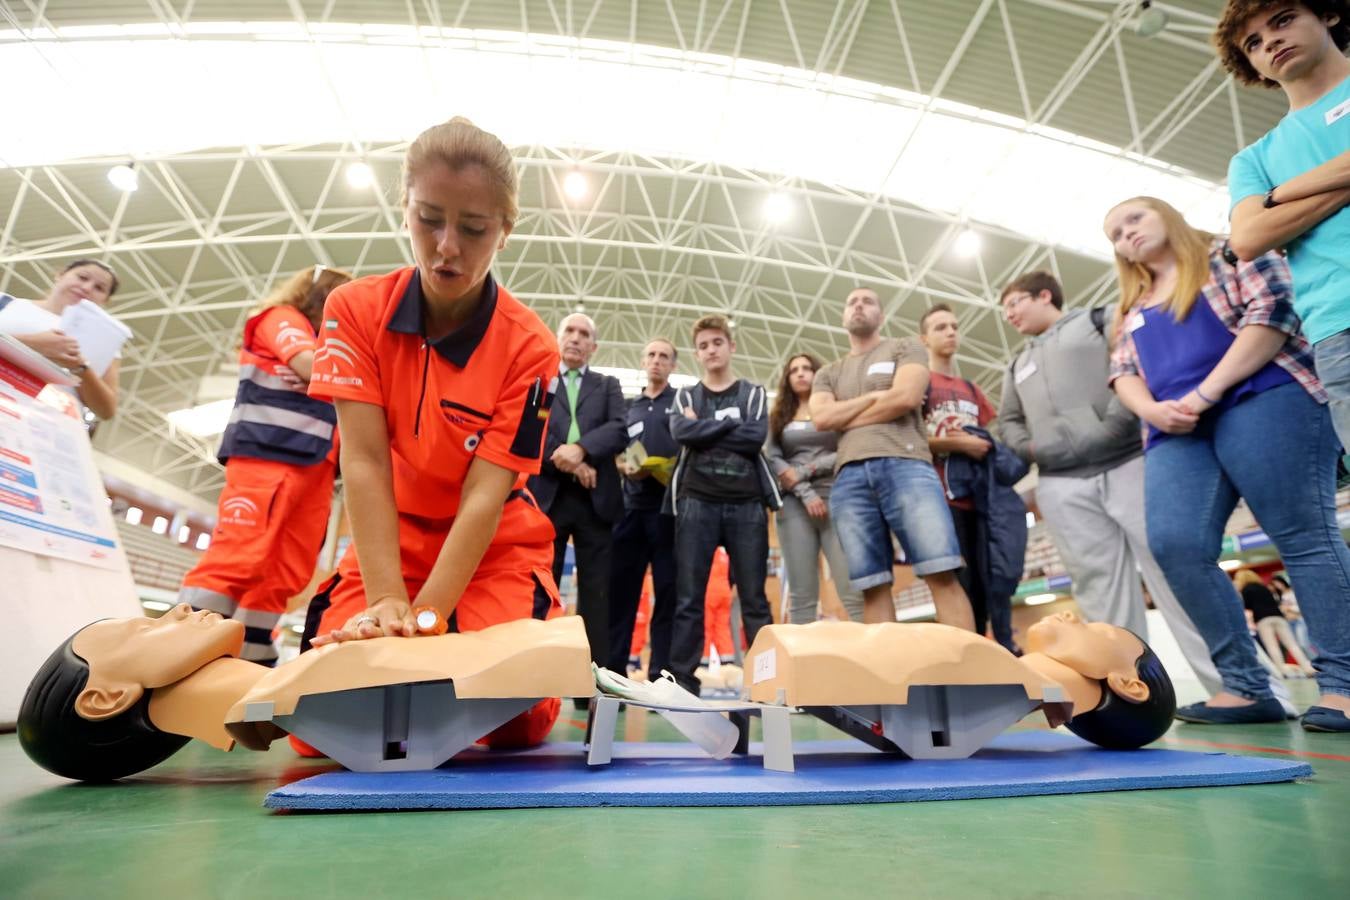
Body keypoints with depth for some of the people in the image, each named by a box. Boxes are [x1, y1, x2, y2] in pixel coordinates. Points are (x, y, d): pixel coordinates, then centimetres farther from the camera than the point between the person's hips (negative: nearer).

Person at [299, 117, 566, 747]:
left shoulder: (528, 346, -18)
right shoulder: (355, 310, -11)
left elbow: (485, 494, -21)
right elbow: (364, 461, -18)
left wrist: (425, 614, -30)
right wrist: (387, 600, -27)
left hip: (495, 553, -2)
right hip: (389, 546, 2)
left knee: (513, 722, -18)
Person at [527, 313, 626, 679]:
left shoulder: (608, 386, 17)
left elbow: (618, 429, -1)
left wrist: (580, 448, -18)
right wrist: (569, 463, -13)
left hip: (595, 498, 1)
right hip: (547, 495, -1)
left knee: (595, 593, 2)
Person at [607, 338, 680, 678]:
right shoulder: (629, 406, 21)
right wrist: (625, 468, -4)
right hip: (632, 507, 3)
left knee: (668, 592, -2)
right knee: (620, 590, 0)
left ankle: (661, 676, 3)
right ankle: (611, 673, 5)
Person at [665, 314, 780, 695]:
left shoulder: (753, 393, 16)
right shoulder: (685, 396, 17)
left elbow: (756, 437, -4)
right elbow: (681, 432, -5)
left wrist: (705, 430, -2)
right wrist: (731, 423, -3)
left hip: (747, 503, 0)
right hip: (697, 502, 1)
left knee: (754, 599, 0)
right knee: (688, 599, -2)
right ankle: (682, 683, 2)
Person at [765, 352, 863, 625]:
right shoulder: (779, 418, 18)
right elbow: (773, 460, 4)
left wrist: (805, 471, -7)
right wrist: (806, 493, -9)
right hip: (795, 504, 1)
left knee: (854, 592, -10)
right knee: (801, 596, -2)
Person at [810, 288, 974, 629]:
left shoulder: (906, 348, 17)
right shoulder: (828, 374, 26)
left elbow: (906, 397, -2)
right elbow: (821, 418, 7)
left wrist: (844, 418, 5)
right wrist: (875, 396, 2)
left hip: (904, 464, -3)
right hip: (849, 476, 3)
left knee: (941, 573, -13)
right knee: (872, 585, -3)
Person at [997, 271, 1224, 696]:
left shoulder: (1099, 320, 14)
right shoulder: (1018, 365, 28)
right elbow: (1007, 421, 24)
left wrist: (1116, 421, -13)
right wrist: (1030, 448, 3)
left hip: (1127, 463, -4)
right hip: (1062, 486, 4)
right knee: (1100, 588, 0)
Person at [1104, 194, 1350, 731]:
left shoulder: (1228, 254, 13)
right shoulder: (1134, 309, 28)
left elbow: (1272, 313, -3)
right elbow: (1123, 374, 18)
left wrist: (1206, 393, -12)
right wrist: (1153, 410, -6)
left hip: (1261, 402, -4)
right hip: (1178, 432, 4)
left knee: (1304, 536, -10)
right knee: (1173, 545, -14)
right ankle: (1245, 687, -9)